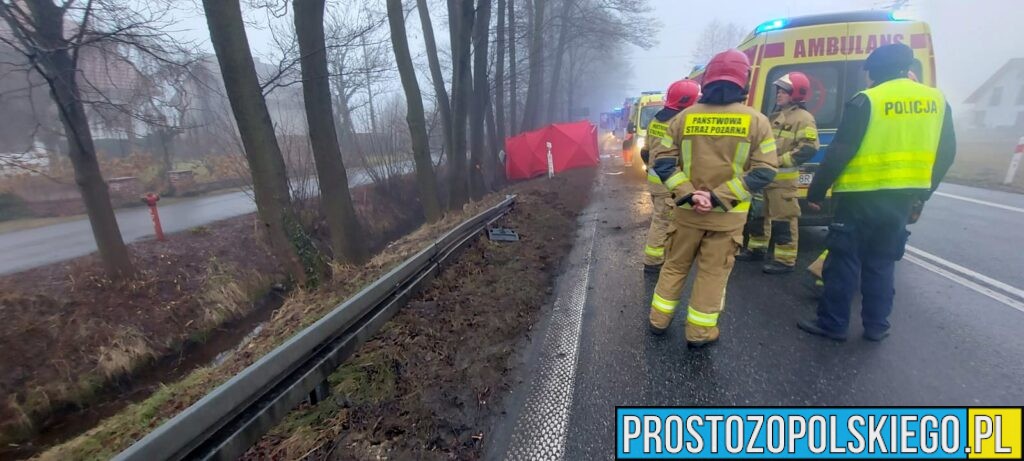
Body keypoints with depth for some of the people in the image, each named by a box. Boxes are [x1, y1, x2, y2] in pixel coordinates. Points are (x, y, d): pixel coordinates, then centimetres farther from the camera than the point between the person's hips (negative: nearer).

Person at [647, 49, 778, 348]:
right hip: (728, 215, -1)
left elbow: (663, 160, -6)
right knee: (713, 273, 10)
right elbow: (765, 171, -9)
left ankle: (659, 320, 27)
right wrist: (719, 197, -14)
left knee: (675, 265, 16)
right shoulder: (756, 121, -3)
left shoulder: (684, 117, -1)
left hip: (687, 211, 1)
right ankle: (699, 332, 20)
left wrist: (688, 194, -12)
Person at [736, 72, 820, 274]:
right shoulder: (776, 116, 19)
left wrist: (781, 161, -21)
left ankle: (785, 260, 2)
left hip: (783, 178, -9)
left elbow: (808, 149, -17)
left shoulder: (803, 118, -7)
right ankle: (756, 248, 30)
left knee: (783, 218, -5)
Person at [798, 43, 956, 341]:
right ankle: (877, 325, 21)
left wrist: (816, 191, -8)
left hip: (862, 198, -6)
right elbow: (946, 153, 14)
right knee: (881, 263, 15)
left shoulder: (866, 101, -10)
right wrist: (922, 193, 24)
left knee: (844, 261, 2)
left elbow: (839, 152, -15)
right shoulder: (936, 100, 9)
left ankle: (832, 323, 8)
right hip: (902, 199, 6)